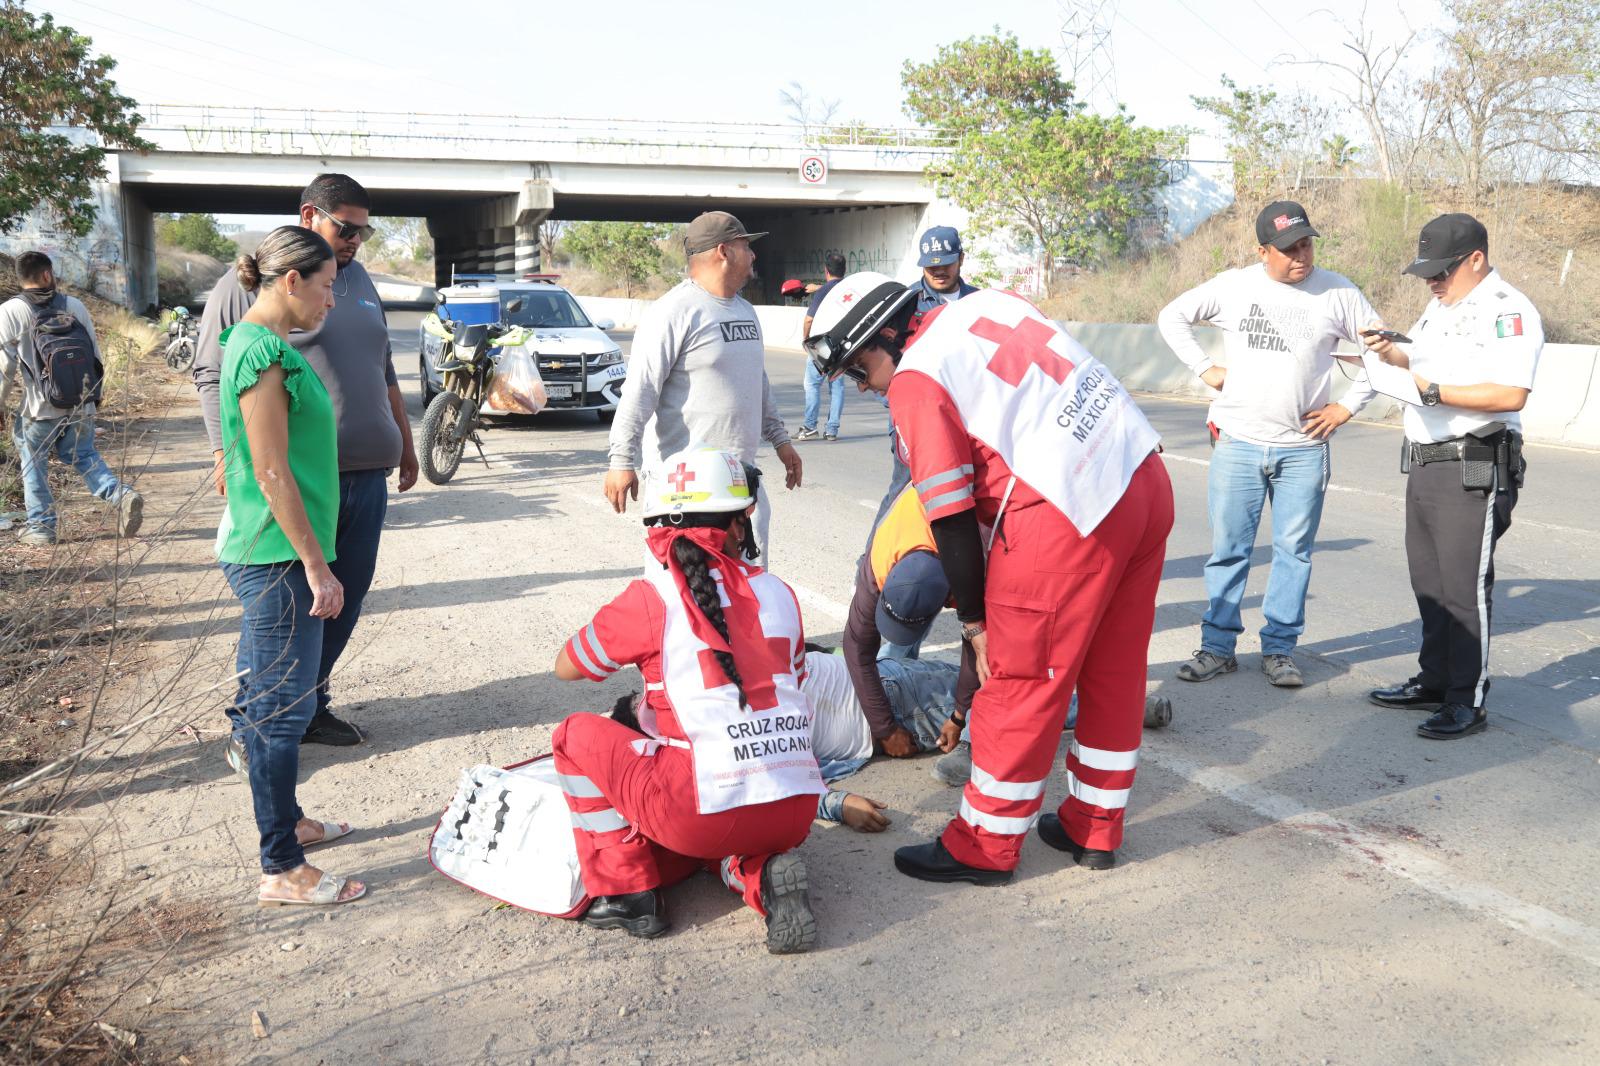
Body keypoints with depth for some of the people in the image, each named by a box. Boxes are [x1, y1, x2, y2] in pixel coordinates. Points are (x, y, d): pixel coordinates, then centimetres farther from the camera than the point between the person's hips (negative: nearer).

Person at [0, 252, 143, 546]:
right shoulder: (74, 306, 2)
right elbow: (96, 354, 6)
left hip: (41, 408, -3)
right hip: (83, 406, 3)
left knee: (33, 462, 14)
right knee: (83, 454, 19)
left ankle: (41, 527, 16)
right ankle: (121, 495, -4)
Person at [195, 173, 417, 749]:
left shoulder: (358, 280, 18)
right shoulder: (249, 282, -4)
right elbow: (212, 373, -6)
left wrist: (405, 441, 25)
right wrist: (227, 453, -15)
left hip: (368, 475, 7)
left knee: (345, 600, 10)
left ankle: (309, 707, 24)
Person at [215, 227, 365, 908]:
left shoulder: (259, 344, 13)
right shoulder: (263, 354, -18)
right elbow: (273, 475, -21)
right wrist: (316, 566, -18)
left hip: (266, 555, 10)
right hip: (278, 558, -10)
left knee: (269, 702, 19)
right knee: (280, 709, -4)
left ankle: (286, 822, 34)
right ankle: (282, 872, 5)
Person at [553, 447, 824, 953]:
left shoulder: (650, 598, -5)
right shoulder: (777, 593, 7)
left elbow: (566, 667, 10)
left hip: (706, 811, -5)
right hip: (795, 812, 5)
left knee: (576, 734, 14)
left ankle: (626, 895, 12)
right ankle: (764, 876, 5)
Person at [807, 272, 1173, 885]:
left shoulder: (915, 380, -6)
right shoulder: (986, 304, 15)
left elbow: (951, 518, -6)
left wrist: (975, 622, 3)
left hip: (1067, 516, -9)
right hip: (1147, 483, 9)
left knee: (1021, 681, 5)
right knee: (1113, 669, 17)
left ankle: (986, 846, 20)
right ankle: (1095, 829, 33)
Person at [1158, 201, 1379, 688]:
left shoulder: (1338, 294, 1)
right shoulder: (1233, 286, 2)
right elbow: (1172, 316, 13)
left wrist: (1347, 406, 2)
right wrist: (1204, 368, 4)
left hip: (1303, 449, 0)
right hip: (1237, 444, 0)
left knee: (1293, 552, 5)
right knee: (1228, 549, 4)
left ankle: (1279, 649, 16)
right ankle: (1218, 646, 14)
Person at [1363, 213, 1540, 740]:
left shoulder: (1507, 310, -13)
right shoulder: (1442, 304, 16)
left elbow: (1511, 394, -24)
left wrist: (1434, 391, -23)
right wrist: (1389, 351, 11)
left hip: (1474, 470, -9)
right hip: (1425, 465, 9)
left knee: (1465, 586, -6)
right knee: (1429, 582, 15)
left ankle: (1468, 702, 2)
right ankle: (1434, 682, 27)